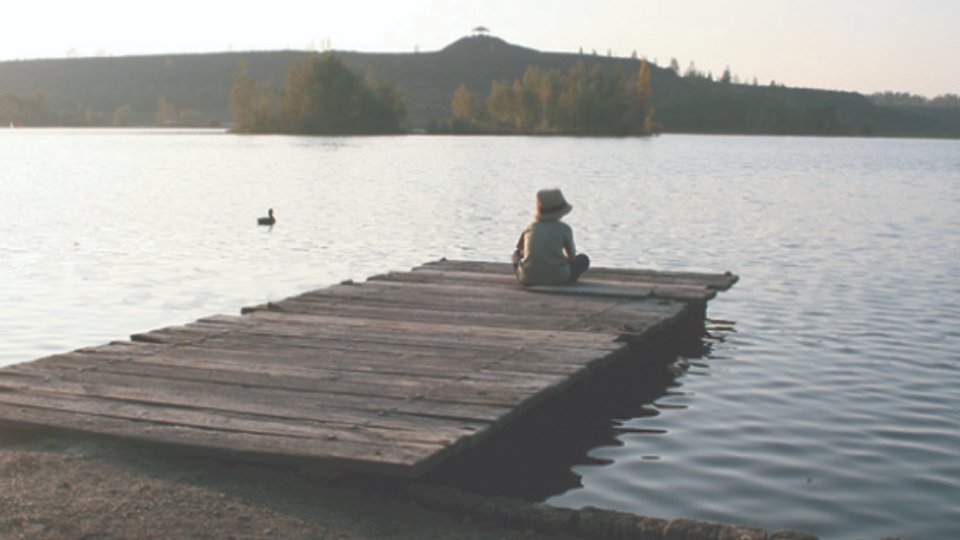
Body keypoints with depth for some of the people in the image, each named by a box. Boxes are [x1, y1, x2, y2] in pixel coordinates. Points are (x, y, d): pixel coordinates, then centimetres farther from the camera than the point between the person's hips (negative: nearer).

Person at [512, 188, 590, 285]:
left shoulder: (531, 226, 6)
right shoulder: (564, 228, -2)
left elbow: (519, 247, 21)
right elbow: (572, 256, 8)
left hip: (529, 278, 3)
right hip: (557, 278, -3)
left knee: (517, 253, 33)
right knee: (583, 259, 21)